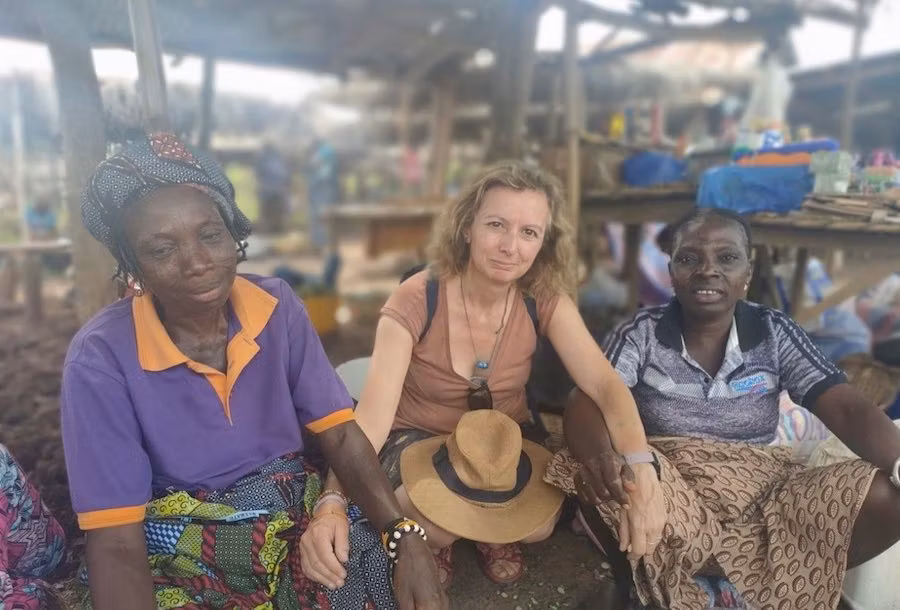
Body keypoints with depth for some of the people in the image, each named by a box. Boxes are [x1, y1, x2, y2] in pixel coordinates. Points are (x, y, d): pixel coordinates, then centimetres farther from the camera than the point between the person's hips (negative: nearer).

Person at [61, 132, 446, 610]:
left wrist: (405, 537, -20)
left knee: (384, 567, -19)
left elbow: (340, 433, -6)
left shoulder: (277, 306, -6)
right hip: (180, 560, -2)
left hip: (299, 521, 2)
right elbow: (115, 541, -15)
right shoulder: (100, 357, -16)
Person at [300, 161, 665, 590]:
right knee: (439, 522, -30)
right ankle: (430, 542, 9)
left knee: (541, 521, -22)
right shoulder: (416, 300, -25)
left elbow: (606, 385, -25)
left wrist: (642, 470, -44)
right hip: (419, 439, -2)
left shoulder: (546, 301, -15)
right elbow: (372, 413, -32)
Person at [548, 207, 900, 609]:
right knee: (597, 481, -33)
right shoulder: (641, 333, -4)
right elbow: (588, 402, -16)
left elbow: (848, 410, -6)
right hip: (665, 492, -2)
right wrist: (597, 455, -39)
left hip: (759, 493, 2)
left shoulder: (775, 334, 1)